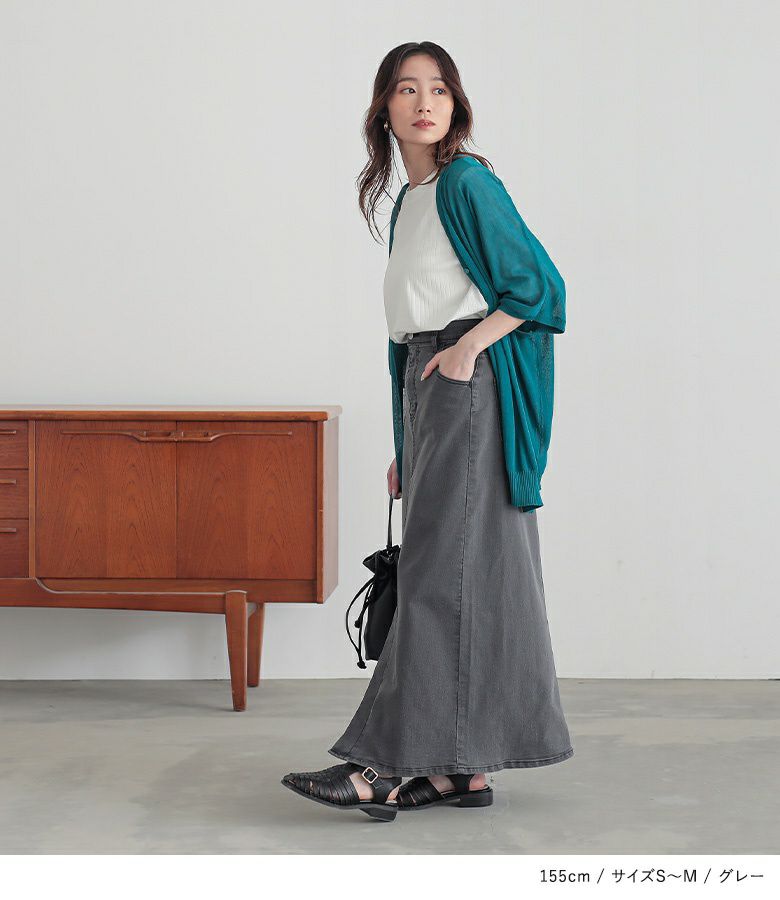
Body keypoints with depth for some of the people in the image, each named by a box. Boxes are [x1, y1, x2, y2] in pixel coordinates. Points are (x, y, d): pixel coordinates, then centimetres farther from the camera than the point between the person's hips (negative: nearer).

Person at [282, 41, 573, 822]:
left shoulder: (467, 184, -7)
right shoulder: (408, 200, 19)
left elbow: (539, 283, -9)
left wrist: (467, 347, -17)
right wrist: (406, 449, 19)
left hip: (469, 382, -9)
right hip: (426, 387, 9)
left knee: (438, 570, -11)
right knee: (465, 576, 7)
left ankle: (389, 763, -12)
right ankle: (463, 768, 9)